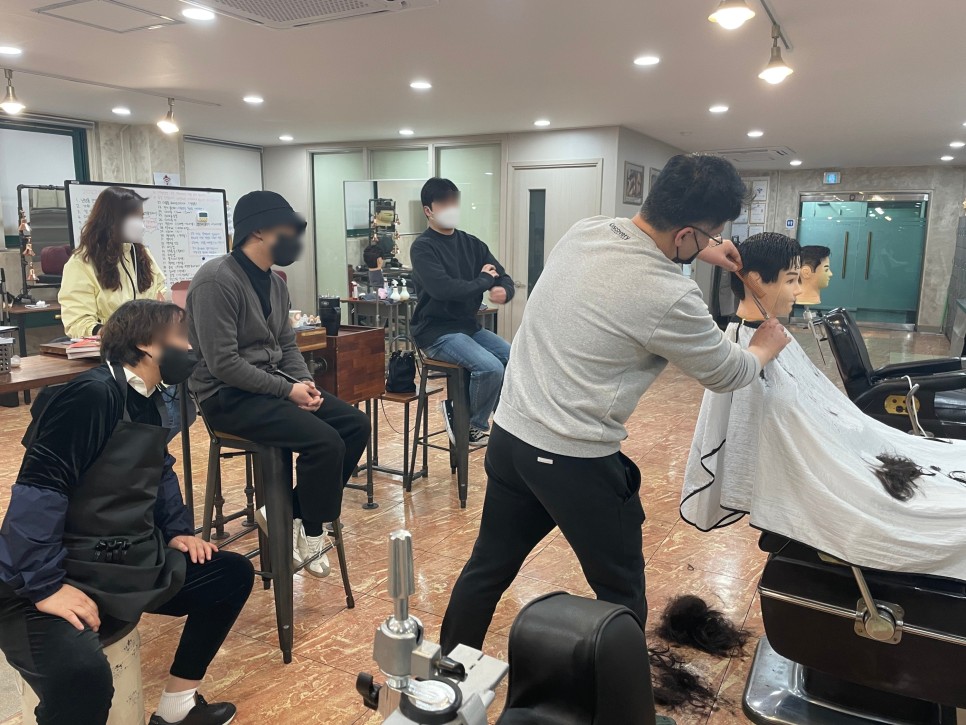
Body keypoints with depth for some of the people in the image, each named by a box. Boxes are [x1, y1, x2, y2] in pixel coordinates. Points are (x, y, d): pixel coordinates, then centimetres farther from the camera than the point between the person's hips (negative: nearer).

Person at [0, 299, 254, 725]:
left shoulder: (148, 402, 9)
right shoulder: (91, 395, -20)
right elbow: (37, 491, -25)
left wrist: (177, 529, 12)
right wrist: (46, 585, -25)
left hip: (128, 563, 10)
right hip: (63, 575, -10)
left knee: (233, 574, 10)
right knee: (82, 674, -36)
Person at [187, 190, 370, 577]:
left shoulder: (274, 282, 10)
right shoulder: (216, 280, -17)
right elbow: (223, 363, -22)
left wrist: (305, 382, -4)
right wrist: (287, 390, -19)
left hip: (274, 385, 9)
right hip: (230, 396, -9)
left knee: (356, 424, -4)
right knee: (325, 441, -25)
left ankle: (289, 512, 5)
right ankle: (311, 531, 0)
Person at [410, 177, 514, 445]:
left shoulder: (472, 244, 11)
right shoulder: (423, 247, -8)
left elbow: (503, 278, 5)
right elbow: (444, 289, -24)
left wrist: (504, 291, -20)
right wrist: (484, 280, -10)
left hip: (470, 326, 7)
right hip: (437, 331, -7)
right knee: (491, 368, -26)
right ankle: (471, 424, 1)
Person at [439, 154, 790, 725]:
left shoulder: (585, 230, 0)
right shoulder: (669, 297, -20)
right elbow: (727, 373, -2)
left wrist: (701, 250, 22)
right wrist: (766, 349, 19)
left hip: (511, 435, 8)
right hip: (577, 462, -8)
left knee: (489, 567, 24)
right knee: (622, 592, 15)